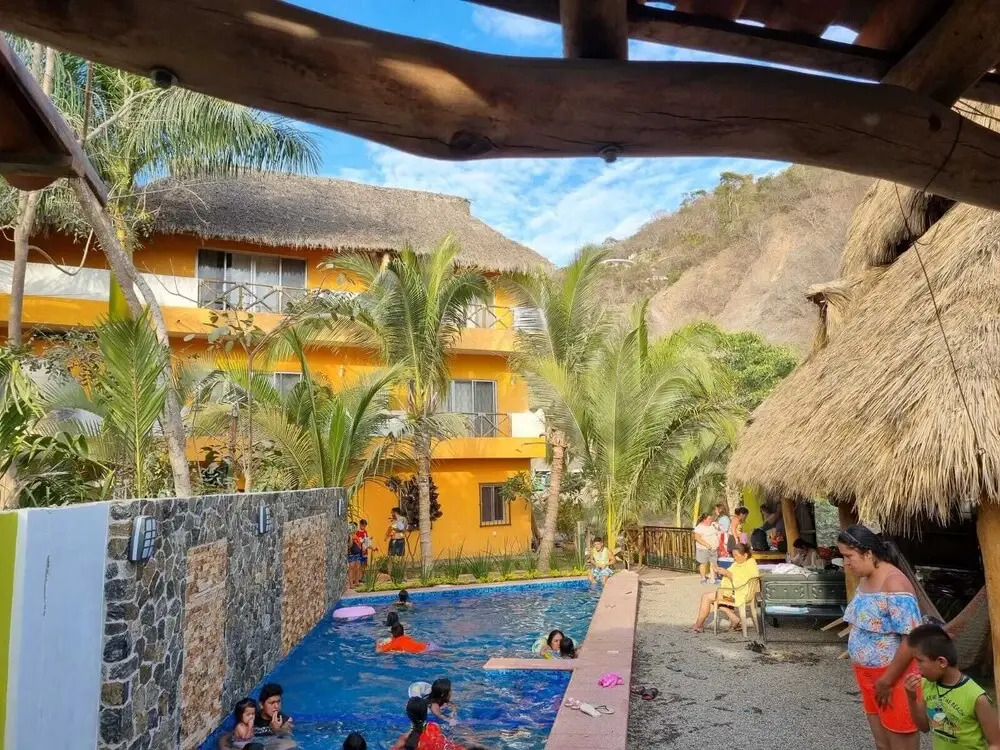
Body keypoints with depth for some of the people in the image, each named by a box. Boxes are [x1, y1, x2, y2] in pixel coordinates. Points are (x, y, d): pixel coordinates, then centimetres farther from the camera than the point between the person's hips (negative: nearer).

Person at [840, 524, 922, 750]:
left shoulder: (894, 583, -21)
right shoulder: (864, 580, 6)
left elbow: (911, 639, -25)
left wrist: (887, 681, -20)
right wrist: (868, 677, 14)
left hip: (894, 677, -8)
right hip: (869, 675, 8)